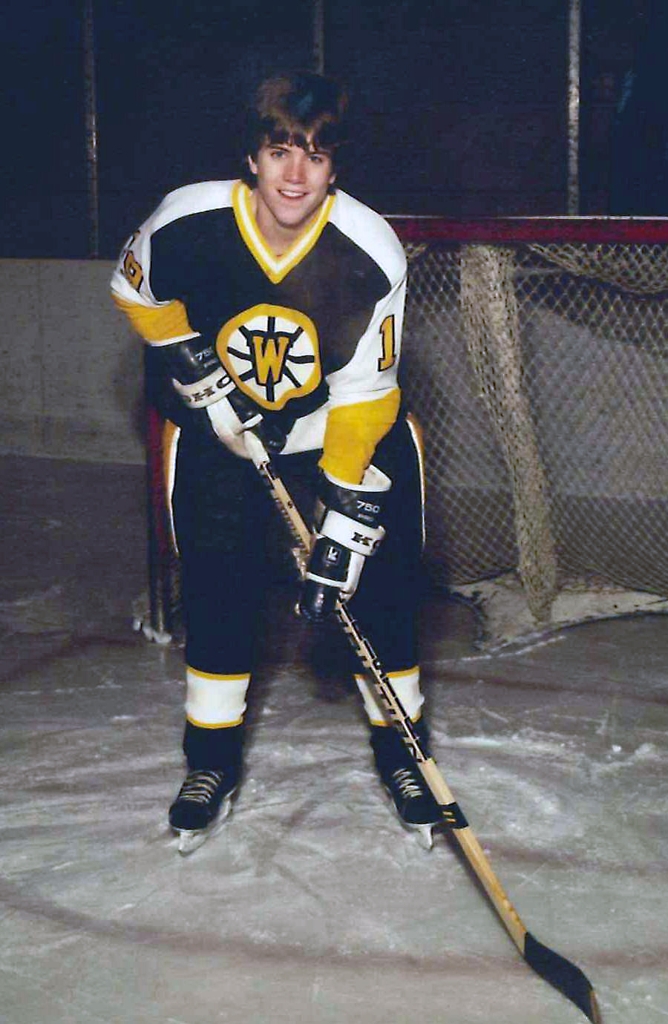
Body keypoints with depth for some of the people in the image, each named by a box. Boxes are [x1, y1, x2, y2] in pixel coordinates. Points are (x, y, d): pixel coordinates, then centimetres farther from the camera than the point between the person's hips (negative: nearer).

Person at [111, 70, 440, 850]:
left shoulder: (372, 255, -26)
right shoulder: (186, 223, -22)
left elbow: (364, 397, -23)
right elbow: (136, 289, 2)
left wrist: (343, 522, -27)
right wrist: (189, 359, -12)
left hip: (349, 427, -1)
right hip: (222, 427, 1)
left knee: (379, 581, -5)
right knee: (217, 586, 0)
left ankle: (398, 748, 14)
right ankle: (213, 758, 17)